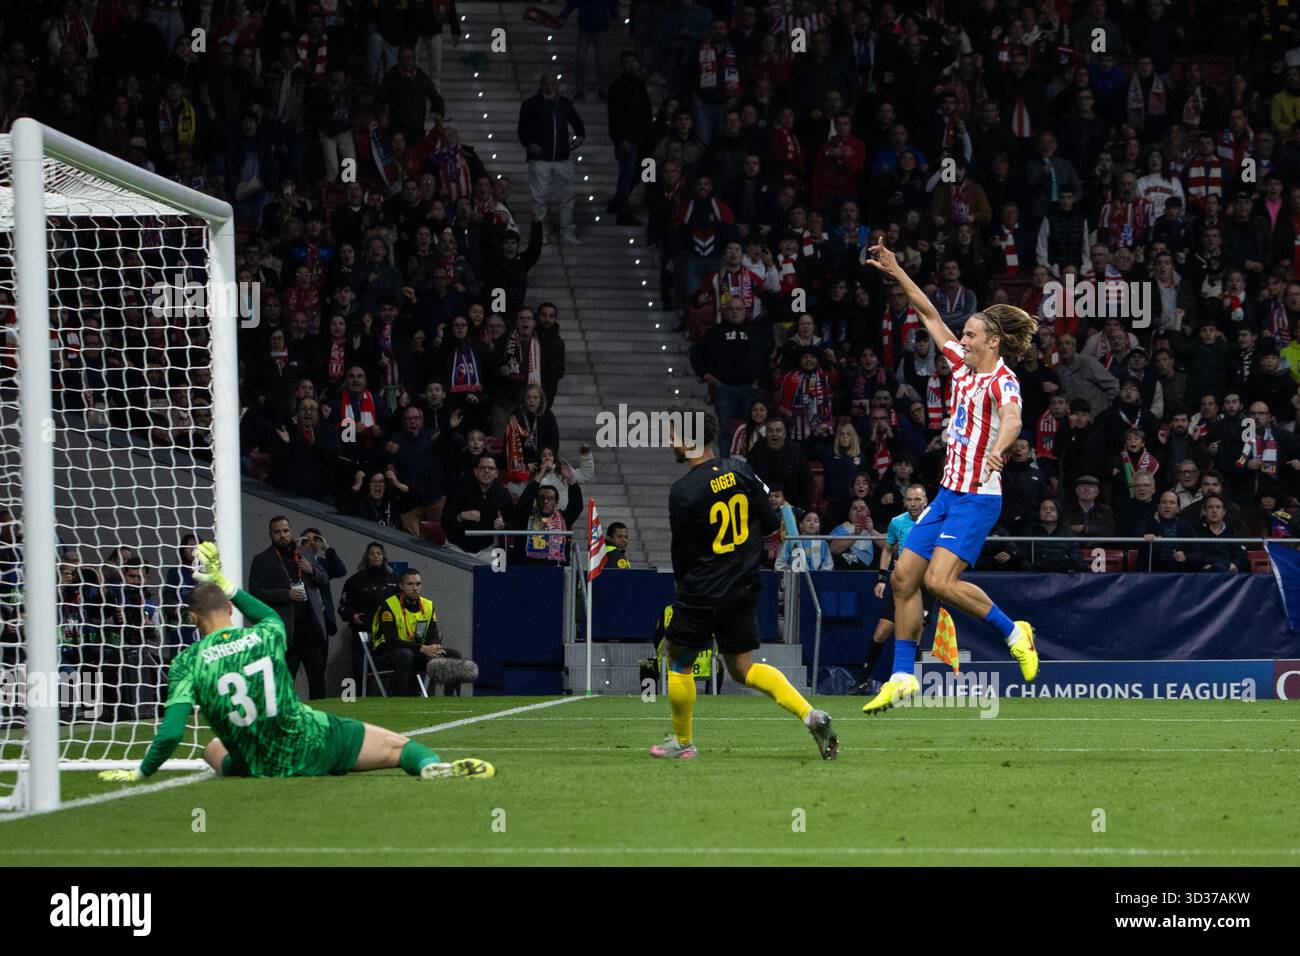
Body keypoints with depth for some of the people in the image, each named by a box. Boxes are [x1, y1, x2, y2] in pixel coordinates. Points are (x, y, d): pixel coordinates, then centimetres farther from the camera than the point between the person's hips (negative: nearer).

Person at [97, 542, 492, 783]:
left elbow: (171, 732, -17)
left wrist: (141, 772, -3)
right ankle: (431, 765, -26)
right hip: (313, 741, 0)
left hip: (257, 767, 0)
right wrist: (226, 585, 32)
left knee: (213, 750, 36)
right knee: (398, 746, 10)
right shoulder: (266, 635, -3)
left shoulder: (188, 663, -10)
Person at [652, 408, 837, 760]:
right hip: (744, 588, 6)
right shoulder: (739, 470, -2)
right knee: (742, 668, 14)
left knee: (678, 662, 15)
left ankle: (682, 742, 25)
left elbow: (680, 550, -7)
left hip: (702, 594, -6)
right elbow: (772, 523, 3)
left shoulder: (683, 491, -17)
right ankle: (809, 714, -4)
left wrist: (680, 582, 13)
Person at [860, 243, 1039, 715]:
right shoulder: (964, 365, 8)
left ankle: (1013, 632, 0)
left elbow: (1012, 419, -37)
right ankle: (903, 676, 11)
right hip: (948, 493, 9)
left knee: (940, 581, -20)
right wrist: (897, 273, 18)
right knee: (904, 576, 4)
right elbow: (930, 316, 19)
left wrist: (997, 448, -58)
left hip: (978, 498, -9)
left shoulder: (1002, 382, -15)